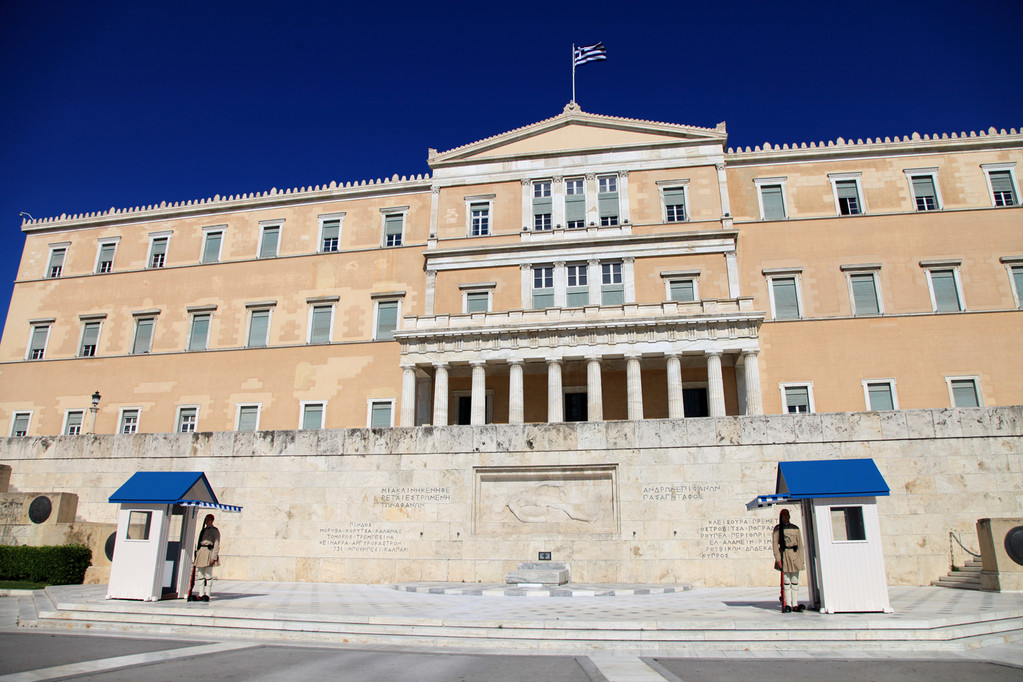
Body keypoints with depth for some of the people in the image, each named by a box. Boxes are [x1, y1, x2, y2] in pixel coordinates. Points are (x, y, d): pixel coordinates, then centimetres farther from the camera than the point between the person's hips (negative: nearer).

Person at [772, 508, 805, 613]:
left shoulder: (795, 528, 12)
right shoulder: (777, 528, 4)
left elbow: (800, 544, 13)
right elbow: (775, 544, 0)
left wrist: (801, 558, 5)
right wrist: (778, 559, -9)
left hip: (795, 556, 3)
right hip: (784, 555, -3)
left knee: (795, 581, 4)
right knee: (786, 581, -3)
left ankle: (795, 604, 8)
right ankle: (788, 605, 1)